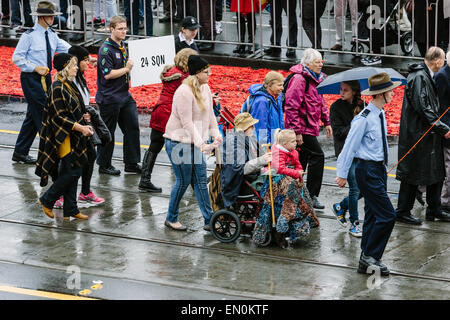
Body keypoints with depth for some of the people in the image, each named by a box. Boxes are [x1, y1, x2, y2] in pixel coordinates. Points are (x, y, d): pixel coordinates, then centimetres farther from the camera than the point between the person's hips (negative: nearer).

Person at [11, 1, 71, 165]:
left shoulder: (52, 35, 9)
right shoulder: (29, 35, -11)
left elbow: (67, 49, 5)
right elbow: (17, 58, -10)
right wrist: (36, 68, -16)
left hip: (45, 77, 8)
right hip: (31, 78, -8)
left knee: (33, 115, 11)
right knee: (42, 114, -9)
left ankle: (20, 153, 19)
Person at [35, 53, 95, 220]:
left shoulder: (69, 85, 12)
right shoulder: (57, 88, -18)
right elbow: (60, 116, -20)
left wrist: (82, 119, 10)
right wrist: (80, 127, -22)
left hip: (74, 137, 9)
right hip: (64, 136, -9)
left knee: (73, 172, 9)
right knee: (71, 172, -9)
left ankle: (70, 210, 14)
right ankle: (47, 200, 6)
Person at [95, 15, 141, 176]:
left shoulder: (122, 46, 11)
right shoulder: (106, 49, -16)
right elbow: (108, 74, -21)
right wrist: (126, 69, -13)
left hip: (124, 95, 8)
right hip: (109, 98, -8)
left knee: (132, 127, 7)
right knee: (107, 132, 2)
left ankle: (131, 163, 16)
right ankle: (104, 165, 14)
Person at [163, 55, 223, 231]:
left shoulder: (205, 89, 5)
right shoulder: (184, 92, -21)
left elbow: (210, 114, 14)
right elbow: (187, 123, -23)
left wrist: (216, 134, 3)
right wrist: (201, 144, -26)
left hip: (194, 143, 8)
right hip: (178, 142, -8)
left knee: (201, 181, 7)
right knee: (183, 181, 0)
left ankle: (209, 220, 11)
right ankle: (171, 218, 18)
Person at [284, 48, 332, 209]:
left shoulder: (316, 79, 15)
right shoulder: (299, 79, -16)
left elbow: (321, 102, 29)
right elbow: (292, 106, -20)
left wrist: (326, 122, 24)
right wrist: (297, 131, -22)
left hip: (310, 127, 10)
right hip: (302, 127, -10)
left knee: (302, 160, 12)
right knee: (317, 156, -12)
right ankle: (311, 196, -7)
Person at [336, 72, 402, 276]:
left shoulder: (380, 114, 9)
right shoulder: (364, 119, -19)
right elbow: (349, 146, -15)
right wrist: (342, 174, -12)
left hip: (379, 168, 9)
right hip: (368, 171, -9)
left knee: (373, 215, 12)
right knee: (387, 215, -11)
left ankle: (367, 261, 18)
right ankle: (369, 257, -2)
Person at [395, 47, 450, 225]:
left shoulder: (426, 76, 14)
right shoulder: (419, 77, -17)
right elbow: (422, 108, -23)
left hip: (429, 136, 10)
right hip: (417, 135, -10)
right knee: (412, 175, -1)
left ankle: (434, 210, 22)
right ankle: (402, 212, 8)